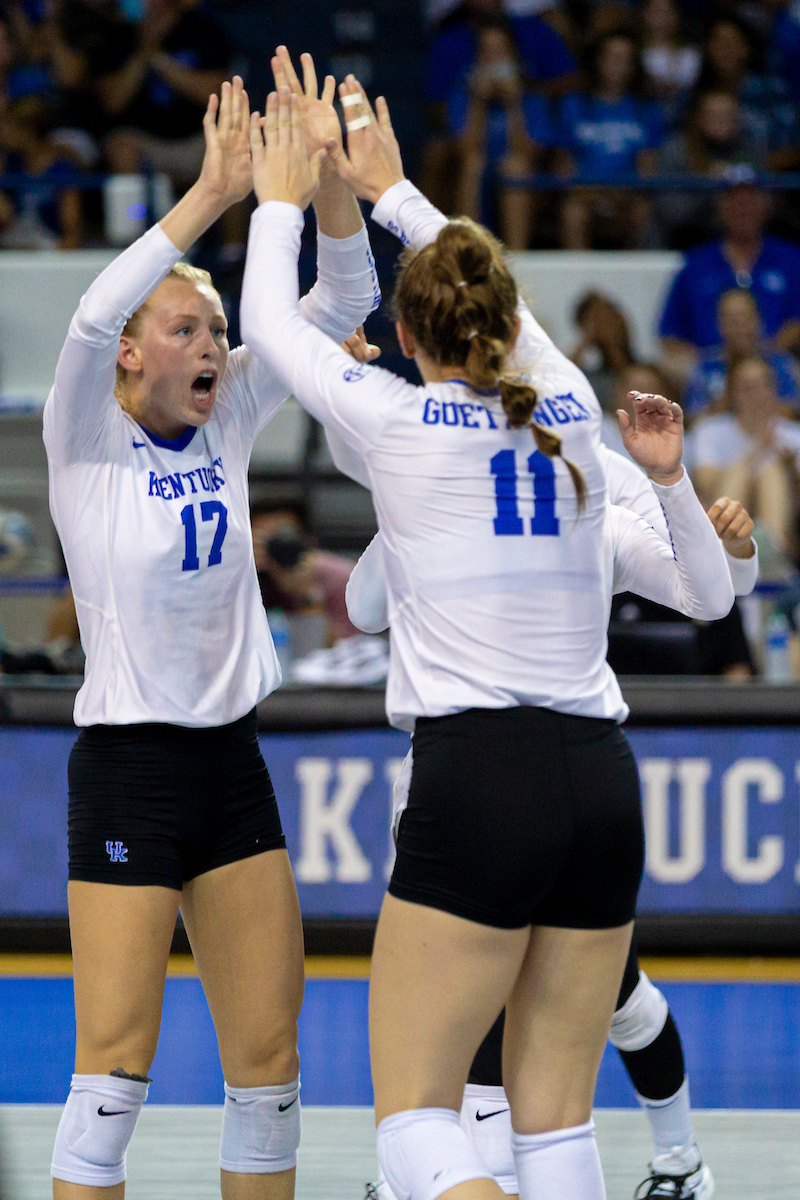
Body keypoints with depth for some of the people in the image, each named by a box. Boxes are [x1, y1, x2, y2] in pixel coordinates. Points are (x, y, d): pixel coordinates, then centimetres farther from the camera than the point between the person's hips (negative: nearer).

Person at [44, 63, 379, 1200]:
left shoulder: (226, 425, 9)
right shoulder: (87, 443, -5)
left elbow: (341, 302, 4)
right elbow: (93, 317, -25)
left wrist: (326, 170, -12)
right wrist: (216, 191, -28)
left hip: (232, 763, 6)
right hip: (128, 771, -6)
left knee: (268, 1058, 6)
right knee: (116, 1063, -7)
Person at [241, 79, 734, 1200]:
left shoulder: (398, 419, -3)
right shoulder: (570, 407, 10)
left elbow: (270, 321, 16)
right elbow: (507, 311, 32)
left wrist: (282, 204, 33)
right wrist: (393, 192, 44)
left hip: (477, 780, -5)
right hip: (603, 780, 5)